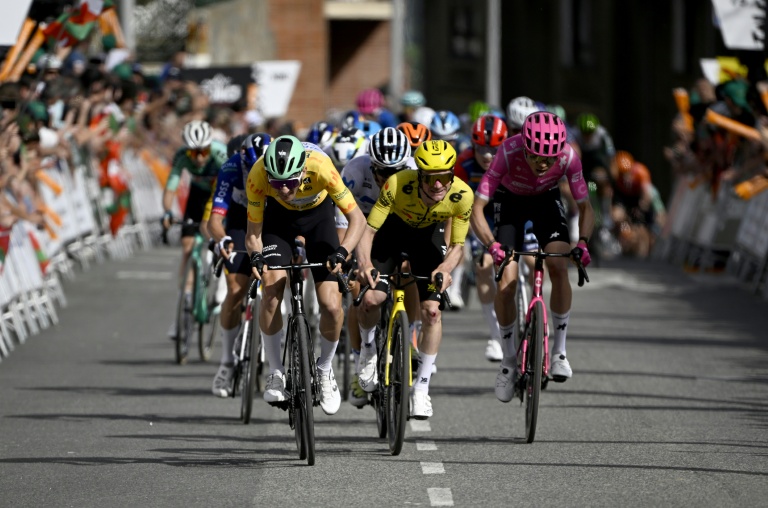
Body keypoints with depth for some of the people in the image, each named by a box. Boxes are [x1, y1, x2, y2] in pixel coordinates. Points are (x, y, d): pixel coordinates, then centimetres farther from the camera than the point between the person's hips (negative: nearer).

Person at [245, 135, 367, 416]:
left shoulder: (320, 168, -37)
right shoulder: (258, 175, -33)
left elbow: (357, 218, -26)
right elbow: (253, 233, -19)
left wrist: (341, 252, -42)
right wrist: (256, 256, -40)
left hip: (318, 216, -1)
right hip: (278, 218, 1)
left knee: (331, 305, -13)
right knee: (272, 289, -22)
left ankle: (325, 368, 14)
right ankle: (276, 372, -3)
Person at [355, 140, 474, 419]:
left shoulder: (462, 195, -31)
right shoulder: (398, 184, -37)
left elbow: (457, 245, -19)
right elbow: (369, 230, -32)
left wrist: (444, 268, -40)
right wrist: (364, 263, -51)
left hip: (428, 234, 1)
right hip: (392, 229, -1)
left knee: (432, 310, -14)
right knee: (370, 299, -17)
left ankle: (421, 388, 1)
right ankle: (368, 349, 18)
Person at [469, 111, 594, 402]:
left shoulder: (568, 157, -31)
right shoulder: (508, 152, -37)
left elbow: (585, 207, -19)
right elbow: (476, 208, -35)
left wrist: (583, 242, -38)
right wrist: (492, 245, -51)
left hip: (546, 201, 1)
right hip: (510, 201, -1)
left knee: (559, 267, -23)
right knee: (507, 282, -14)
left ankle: (559, 351, -10)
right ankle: (509, 359, 5)